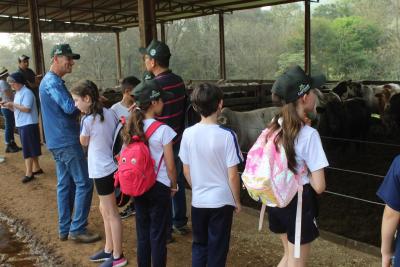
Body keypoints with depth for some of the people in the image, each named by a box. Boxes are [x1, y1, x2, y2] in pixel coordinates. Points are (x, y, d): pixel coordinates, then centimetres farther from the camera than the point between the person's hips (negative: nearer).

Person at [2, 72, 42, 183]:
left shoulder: (27, 92, -15)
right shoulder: (18, 93, 14)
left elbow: (26, 109, -23)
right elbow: (18, 109, 17)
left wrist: (13, 104, -18)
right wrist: (8, 106, 1)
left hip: (28, 125, -9)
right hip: (22, 124, 9)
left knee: (28, 149, -6)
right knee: (31, 148, 15)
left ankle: (29, 173, -2)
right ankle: (36, 168, 24)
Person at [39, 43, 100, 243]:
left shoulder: (49, 81, 18)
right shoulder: (53, 82, -15)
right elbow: (70, 107, -24)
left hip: (58, 142, 10)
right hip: (67, 141, -10)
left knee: (65, 184, 13)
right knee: (84, 183, -4)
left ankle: (64, 229, 20)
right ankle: (77, 229, 2)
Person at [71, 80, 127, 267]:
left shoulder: (87, 120, -19)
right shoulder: (110, 113, 2)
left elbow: (84, 142, -2)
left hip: (102, 171, -8)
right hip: (111, 167, 8)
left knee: (111, 213, 3)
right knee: (105, 209, 20)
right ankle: (109, 249, 32)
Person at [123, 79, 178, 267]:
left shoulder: (131, 128, -2)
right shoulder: (163, 130, -18)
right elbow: (170, 166, -13)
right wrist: (174, 185, 3)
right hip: (159, 187, -5)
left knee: (142, 234, 18)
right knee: (158, 236, 8)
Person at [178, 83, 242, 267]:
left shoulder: (188, 134, -7)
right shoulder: (226, 135, -18)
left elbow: (186, 171, 2)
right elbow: (232, 175, -14)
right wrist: (237, 201, 1)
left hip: (198, 201, 3)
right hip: (221, 201, -3)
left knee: (199, 245, 20)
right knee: (218, 249, 12)